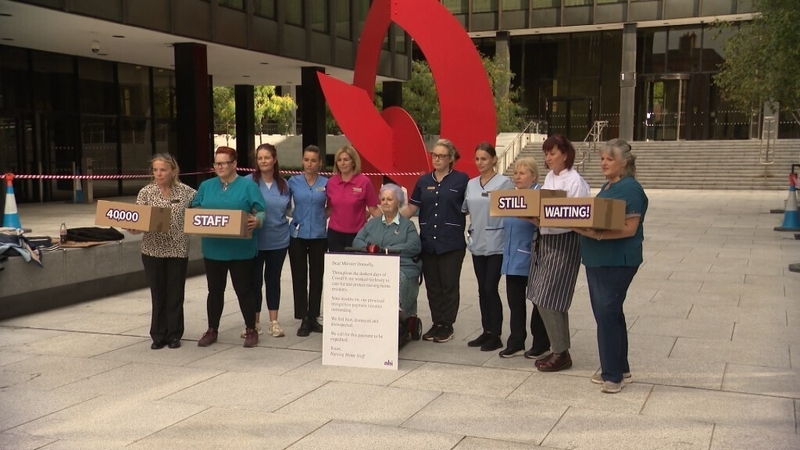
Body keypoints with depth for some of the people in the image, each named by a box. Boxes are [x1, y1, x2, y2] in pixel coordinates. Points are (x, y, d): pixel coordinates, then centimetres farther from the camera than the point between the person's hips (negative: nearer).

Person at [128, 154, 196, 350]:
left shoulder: (186, 192, -1)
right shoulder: (146, 192, -1)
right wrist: (131, 228, -24)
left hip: (178, 250, 0)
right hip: (153, 250, 0)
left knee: (175, 293, 6)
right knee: (158, 293, 7)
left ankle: (174, 334, 18)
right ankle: (158, 335, 17)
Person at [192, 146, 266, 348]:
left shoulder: (248, 186, -1)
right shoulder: (206, 186, 10)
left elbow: (261, 211, -5)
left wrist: (256, 221, -26)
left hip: (241, 250, -3)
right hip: (213, 249, 4)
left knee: (244, 289, 4)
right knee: (215, 290, 12)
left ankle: (251, 330, 16)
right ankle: (212, 330, 23)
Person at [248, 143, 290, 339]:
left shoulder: (283, 184, 6)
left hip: (278, 240, 3)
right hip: (256, 240, -3)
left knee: (273, 279, 11)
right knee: (254, 280, 4)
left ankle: (274, 322, 18)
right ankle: (254, 322, 15)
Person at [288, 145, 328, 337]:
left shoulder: (326, 183, 1)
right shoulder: (293, 181, 2)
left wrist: (322, 219, 1)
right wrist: (297, 216, 0)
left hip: (318, 236, 0)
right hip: (297, 235, 0)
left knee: (316, 277, 7)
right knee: (299, 277, 1)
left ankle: (314, 317, 17)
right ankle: (304, 319, 7)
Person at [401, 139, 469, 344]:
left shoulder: (461, 179, -1)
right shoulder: (423, 181, 11)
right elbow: (411, 208, 12)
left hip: (451, 242, -4)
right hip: (428, 242, 4)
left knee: (449, 284, 3)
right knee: (432, 285, 9)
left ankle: (447, 325, 12)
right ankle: (436, 323, 19)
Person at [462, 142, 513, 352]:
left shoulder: (504, 183, -6)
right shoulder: (471, 184, 11)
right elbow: (465, 209, 15)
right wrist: (471, 230, 5)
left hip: (496, 244, -6)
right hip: (477, 243, 6)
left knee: (490, 288, -6)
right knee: (482, 289, 11)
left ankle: (496, 335, 5)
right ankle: (486, 331, 20)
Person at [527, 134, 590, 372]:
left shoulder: (575, 182, -13)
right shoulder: (549, 177, 12)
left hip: (564, 243, -8)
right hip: (545, 240, 8)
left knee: (549, 300, -6)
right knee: (542, 299, 11)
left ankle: (561, 353, 8)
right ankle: (558, 348, 23)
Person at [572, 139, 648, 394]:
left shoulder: (630, 189, -12)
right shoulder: (607, 187, 16)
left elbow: (629, 229, -19)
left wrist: (599, 235, -29)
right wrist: (582, 226, 3)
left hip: (617, 262, -9)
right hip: (597, 260, 9)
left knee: (607, 314, -7)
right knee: (609, 314, 15)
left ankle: (614, 374, 3)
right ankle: (619, 369, 26)